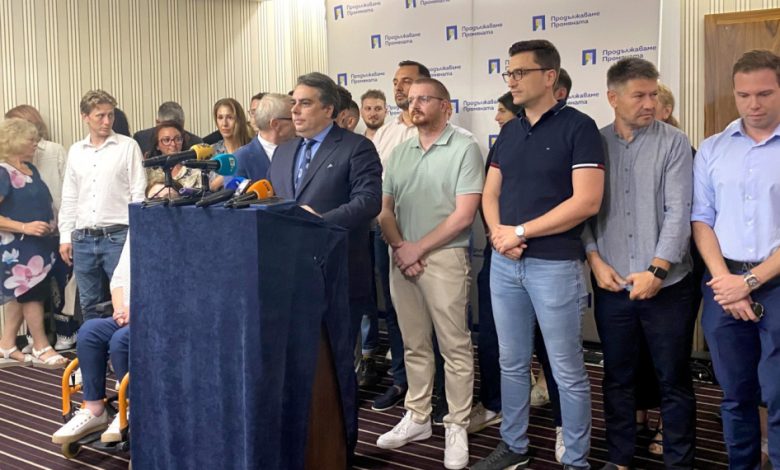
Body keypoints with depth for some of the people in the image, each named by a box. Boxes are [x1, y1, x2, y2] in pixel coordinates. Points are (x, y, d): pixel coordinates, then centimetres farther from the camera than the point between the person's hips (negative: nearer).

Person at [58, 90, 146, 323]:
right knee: (89, 304, 11)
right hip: (83, 239, 4)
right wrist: (66, 236, 9)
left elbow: (139, 192, -3)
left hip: (118, 236, -4)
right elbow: (69, 198, 14)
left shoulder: (128, 146, -2)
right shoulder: (75, 151, 11)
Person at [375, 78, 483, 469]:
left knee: (455, 347, 1)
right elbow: (385, 210, 11)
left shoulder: (464, 149, -5)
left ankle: (457, 427, 12)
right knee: (414, 345, 14)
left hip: (444, 258, -5)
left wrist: (418, 249, -11)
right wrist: (399, 248, -7)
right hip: (402, 259, 5)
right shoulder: (398, 153, 12)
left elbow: (464, 215, -12)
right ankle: (417, 418, 25)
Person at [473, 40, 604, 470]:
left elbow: (586, 201, -17)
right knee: (512, 363, 16)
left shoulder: (578, 127, -8)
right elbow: (490, 193, 14)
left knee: (567, 370, 5)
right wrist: (497, 233, -8)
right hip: (504, 262, 6)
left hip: (555, 264, -6)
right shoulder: (509, 132, 12)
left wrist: (520, 231, -13)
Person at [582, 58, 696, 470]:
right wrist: (595, 260, -7)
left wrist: (657, 270, -15)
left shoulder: (673, 143, -2)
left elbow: (679, 212, -8)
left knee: (673, 379, 7)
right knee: (617, 377, 13)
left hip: (666, 284, -2)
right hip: (611, 285, 2)